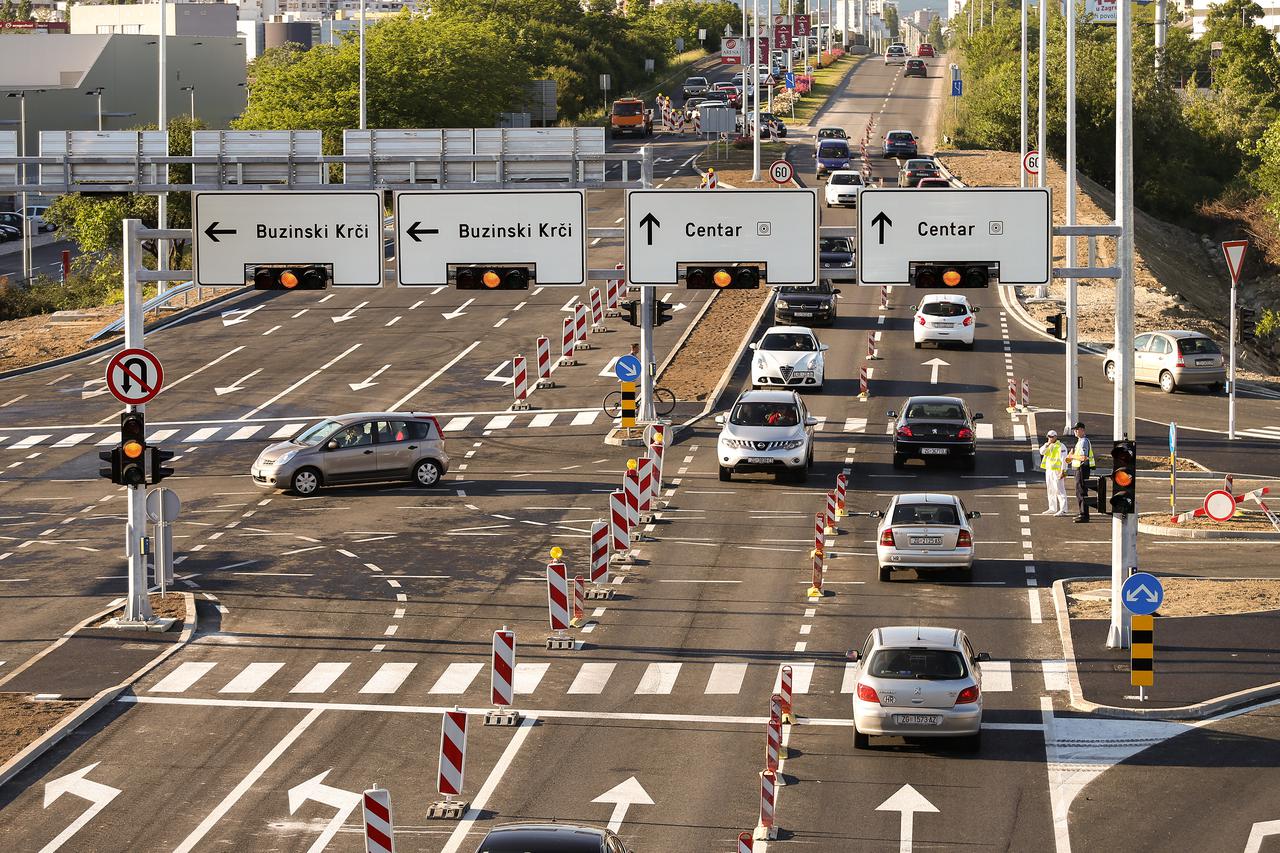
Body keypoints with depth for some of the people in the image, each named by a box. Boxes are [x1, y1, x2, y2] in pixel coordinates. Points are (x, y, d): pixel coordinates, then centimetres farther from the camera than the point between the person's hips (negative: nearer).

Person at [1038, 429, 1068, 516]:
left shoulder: (1060, 446, -11)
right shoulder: (1049, 446, 13)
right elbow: (1042, 452, 0)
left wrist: (1063, 471, -20)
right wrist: (1047, 444, -12)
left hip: (1057, 472, -9)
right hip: (1049, 471, 9)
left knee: (1059, 491, -9)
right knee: (1051, 491, 13)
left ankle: (1063, 510, -9)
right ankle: (1052, 509, 20)